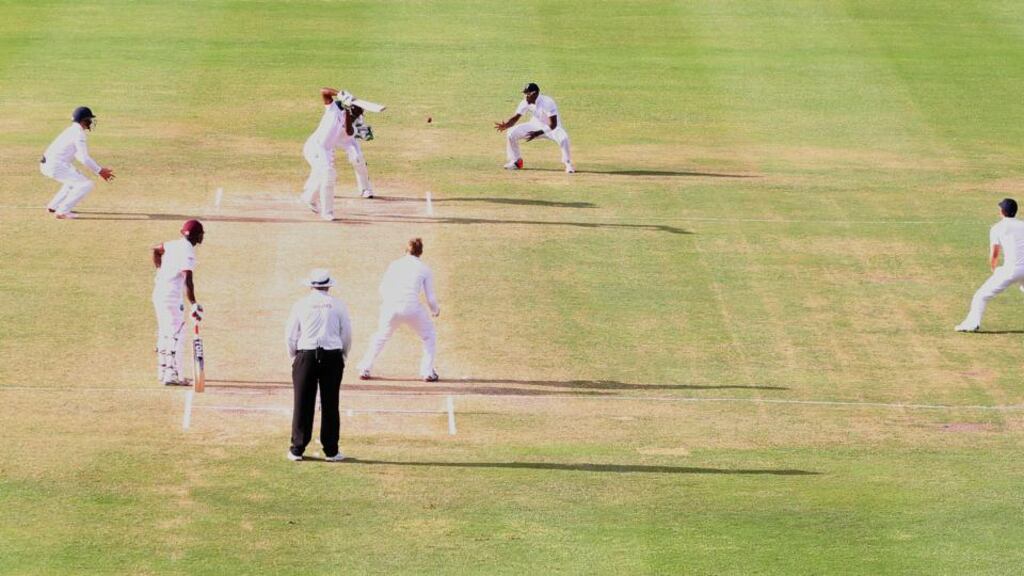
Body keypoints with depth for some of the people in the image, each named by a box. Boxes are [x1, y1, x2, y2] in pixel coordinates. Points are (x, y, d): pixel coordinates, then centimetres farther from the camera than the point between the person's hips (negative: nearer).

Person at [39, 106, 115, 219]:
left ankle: (53, 206, 30)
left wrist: (99, 170, 21)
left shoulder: (72, 130, 18)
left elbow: (80, 156, 24)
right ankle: (62, 212, -10)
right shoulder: (79, 134, -13)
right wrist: (99, 171, -9)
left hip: (47, 163, 10)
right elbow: (84, 159, -19)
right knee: (86, 185, -10)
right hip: (56, 166, -10)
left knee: (75, 178, 31)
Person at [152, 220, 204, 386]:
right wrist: (193, 304, -28)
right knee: (177, 335, -9)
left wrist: (160, 271, 28)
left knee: (165, 333, 19)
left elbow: (156, 249, 27)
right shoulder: (188, 251, -17)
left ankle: (163, 371, 28)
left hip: (158, 293, 10)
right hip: (171, 296, -10)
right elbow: (187, 281, -25)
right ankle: (172, 376, -13)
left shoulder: (176, 244, 9)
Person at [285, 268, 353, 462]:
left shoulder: (301, 305, 3)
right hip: (333, 355, 0)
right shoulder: (338, 305, 4)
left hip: (306, 355, 0)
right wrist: (343, 355, 20)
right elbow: (347, 334, 6)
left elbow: (290, 335, 4)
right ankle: (331, 451, 5)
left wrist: (293, 357, 17)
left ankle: (297, 449, 4)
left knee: (303, 404, 3)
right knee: (330, 404, 4)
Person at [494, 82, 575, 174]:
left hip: (553, 127, -5)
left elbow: (553, 125, -34)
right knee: (512, 133, -10)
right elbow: (515, 118, -13)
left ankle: (568, 164, -14)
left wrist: (537, 133, -44)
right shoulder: (525, 102, -15)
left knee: (563, 138, -37)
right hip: (536, 125, 5)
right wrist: (506, 125, -35)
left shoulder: (547, 102, -32)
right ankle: (516, 161, 9)